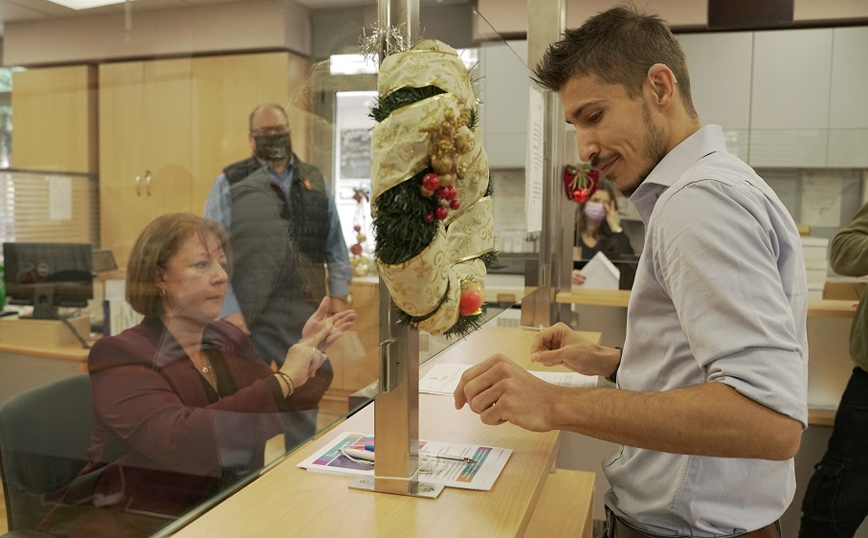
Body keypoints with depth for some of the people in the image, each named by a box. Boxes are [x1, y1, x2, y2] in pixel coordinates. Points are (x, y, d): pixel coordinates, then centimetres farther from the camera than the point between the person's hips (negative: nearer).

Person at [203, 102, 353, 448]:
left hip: (305, 313, 3)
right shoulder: (231, 183, 0)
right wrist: (228, 310, -13)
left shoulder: (315, 182, 12)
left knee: (306, 400, 13)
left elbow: (335, 244, 14)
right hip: (250, 316, -3)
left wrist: (338, 293, 5)